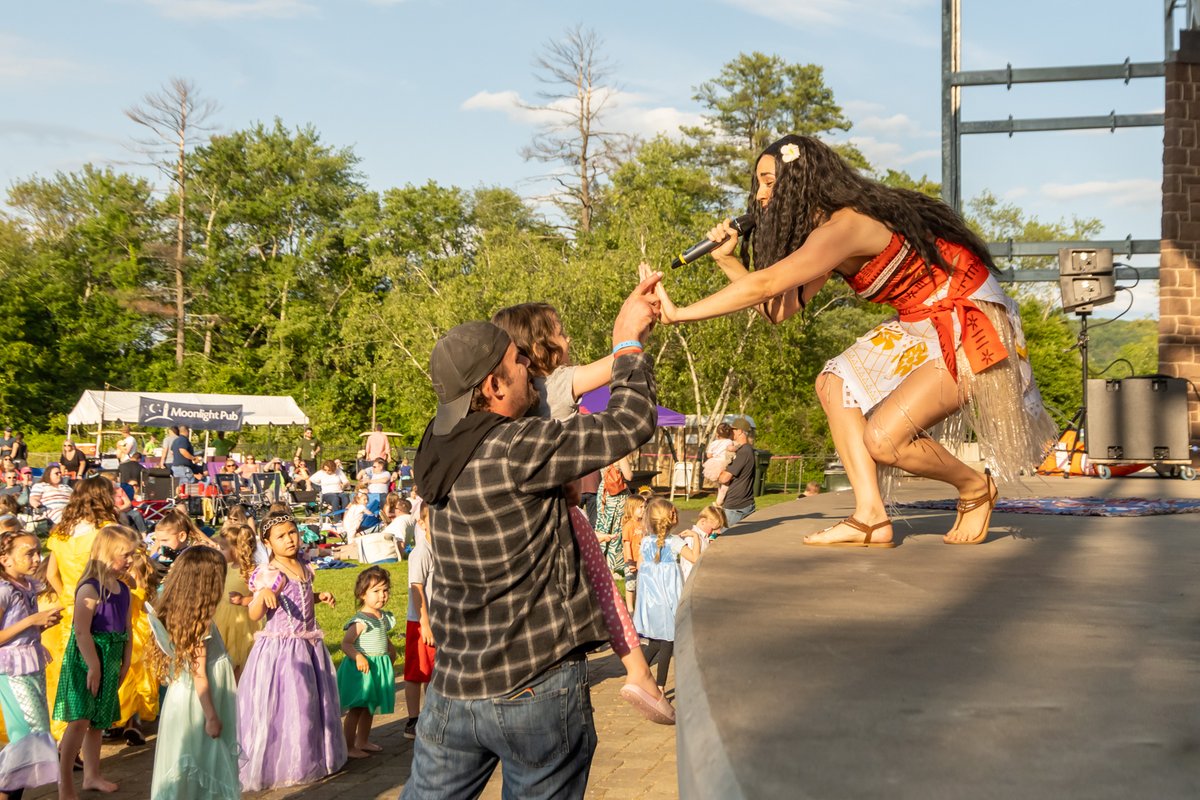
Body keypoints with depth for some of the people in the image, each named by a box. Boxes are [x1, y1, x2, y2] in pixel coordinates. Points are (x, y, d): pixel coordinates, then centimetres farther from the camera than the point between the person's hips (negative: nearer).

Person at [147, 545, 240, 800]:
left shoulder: (175, 614, 4)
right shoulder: (200, 621, -20)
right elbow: (199, 674, -19)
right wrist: (212, 716, -14)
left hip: (180, 701, 8)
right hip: (196, 705, -8)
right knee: (201, 766, 2)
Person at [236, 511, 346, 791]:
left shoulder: (304, 568, 7)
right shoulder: (268, 574, -15)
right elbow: (254, 615, -19)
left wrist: (320, 597, 8)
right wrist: (262, 594, -37)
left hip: (309, 645, 7)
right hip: (279, 648, -7)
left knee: (313, 704, 16)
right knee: (280, 708, -3)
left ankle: (310, 758, 32)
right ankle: (276, 765, 10)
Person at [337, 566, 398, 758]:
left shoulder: (383, 617, 7)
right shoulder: (361, 621, -19)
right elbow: (346, 643, -25)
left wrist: (391, 650, 29)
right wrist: (358, 657, -38)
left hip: (379, 668, 8)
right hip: (362, 669, -8)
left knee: (370, 707, 18)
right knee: (356, 708, -2)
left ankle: (363, 742, 32)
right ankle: (349, 747, 5)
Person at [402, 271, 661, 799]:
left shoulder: (444, 445, 3)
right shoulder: (514, 451, -20)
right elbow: (630, 424, -16)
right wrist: (629, 340, -2)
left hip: (454, 687, 7)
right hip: (535, 688, -7)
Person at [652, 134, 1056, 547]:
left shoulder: (845, 226, -23)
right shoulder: (826, 227, 8)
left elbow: (764, 285, -31)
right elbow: (780, 307, 4)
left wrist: (676, 313, -27)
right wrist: (728, 260, -4)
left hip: (973, 326, -10)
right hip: (927, 325, 10)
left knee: (882, 439, -19)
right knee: (835, 383, 3)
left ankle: (975, 488, 9)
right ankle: (871, 517, -3)